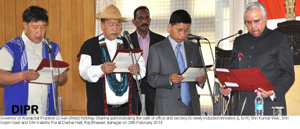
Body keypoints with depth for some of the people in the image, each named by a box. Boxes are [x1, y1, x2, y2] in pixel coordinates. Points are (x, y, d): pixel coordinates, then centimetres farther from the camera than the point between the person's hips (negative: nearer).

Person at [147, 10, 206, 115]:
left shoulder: (194, 48, 13)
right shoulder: (156, 49, 0)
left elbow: (200, 73, 16)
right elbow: (152, 79, -4)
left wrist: (202, 79, -8)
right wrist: (169, 79, -23)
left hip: (192, 107, 4)